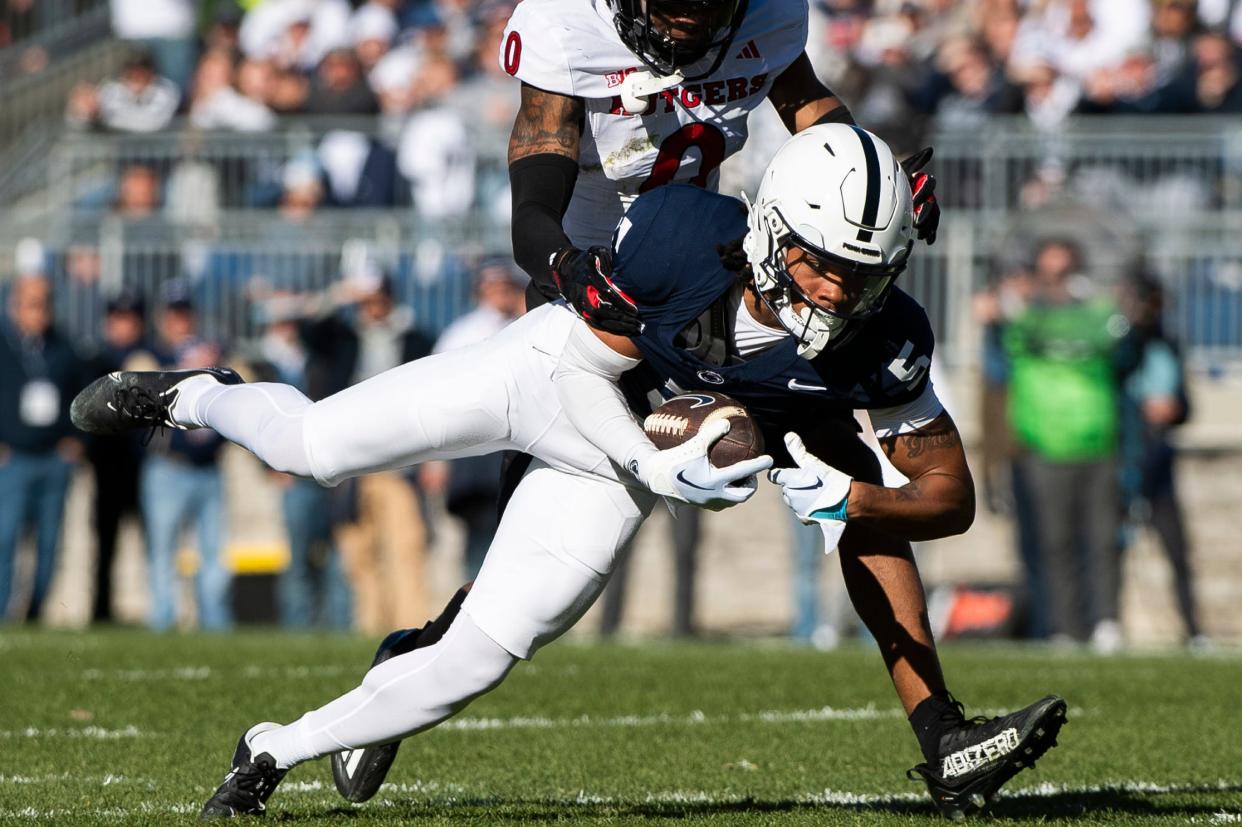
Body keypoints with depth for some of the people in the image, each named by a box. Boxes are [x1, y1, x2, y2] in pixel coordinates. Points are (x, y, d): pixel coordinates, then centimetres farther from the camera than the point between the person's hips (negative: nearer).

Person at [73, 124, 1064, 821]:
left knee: (475, 661, -7)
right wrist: (663, 468, -29)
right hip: (555, 368, -1)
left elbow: (951, 496, -18)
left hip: (608, 473, 1)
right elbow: (588, 372, -17)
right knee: (314, 444, 11)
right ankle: (196, 398, 46)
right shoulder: (680, 236, -34)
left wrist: (850, 503, -36)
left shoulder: (880, 341, -28)